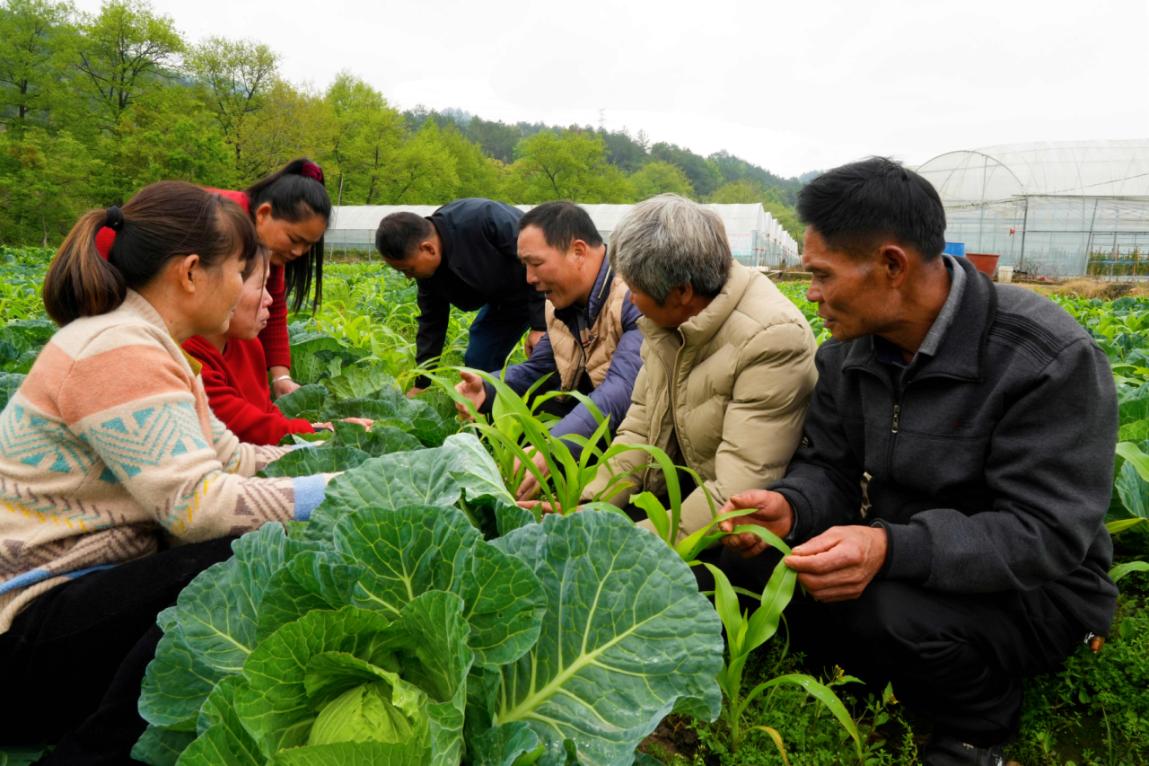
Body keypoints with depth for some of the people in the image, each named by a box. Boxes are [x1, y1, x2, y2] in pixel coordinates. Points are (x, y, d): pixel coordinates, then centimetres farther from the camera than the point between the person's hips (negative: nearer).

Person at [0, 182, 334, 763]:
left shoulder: (142, 345, 12)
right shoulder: (119, 352, -20)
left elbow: (227, 458, 12)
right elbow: (197, 506, -27)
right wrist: (333, 494, -21)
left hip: (79, 590, 11)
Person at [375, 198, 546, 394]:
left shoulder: (483, 220, -37)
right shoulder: (428, 268, -12)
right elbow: (432, 320, -1)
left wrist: (540, 325, -28)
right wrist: (421, 383, 0)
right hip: (504, 298, 7)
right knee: (478, 362, 3)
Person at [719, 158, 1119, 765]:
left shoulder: (1049, 360, -23)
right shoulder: (847, 351, -3)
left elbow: (1047, 534, -27)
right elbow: (828, 469, 1)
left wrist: (893, 548, -43)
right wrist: (789, 507, -23)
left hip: (1031, 589, -6)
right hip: (891, 566, 6)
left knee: (892, 612, -35)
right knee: (750, 564, -14)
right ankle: (913, 679, 10)